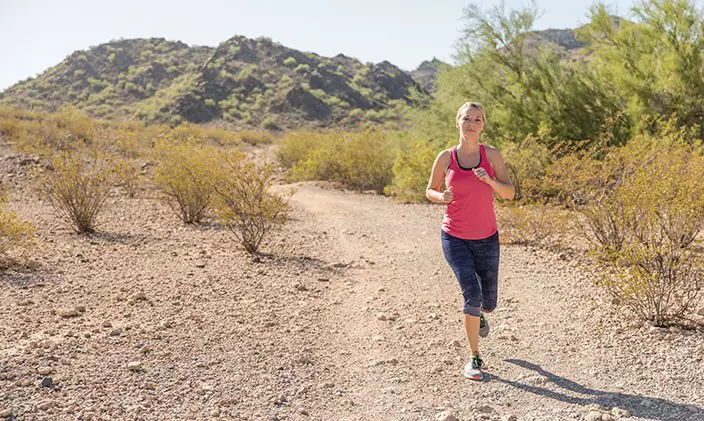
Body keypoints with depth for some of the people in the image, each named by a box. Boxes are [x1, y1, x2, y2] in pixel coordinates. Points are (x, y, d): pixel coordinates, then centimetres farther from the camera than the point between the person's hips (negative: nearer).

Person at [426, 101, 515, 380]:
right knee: (472, 292, -18)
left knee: (488, 302, 10)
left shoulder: (491, 155, -2)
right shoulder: (446, 157, -2)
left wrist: (490, 180, -24)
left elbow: (509, 193, -5)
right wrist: (442, 197, -14)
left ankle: (479, 313, 50)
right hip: (455, 238, -1)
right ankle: (474, 358, 0)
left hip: (486, 238, 2)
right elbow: (430, 191, 9)